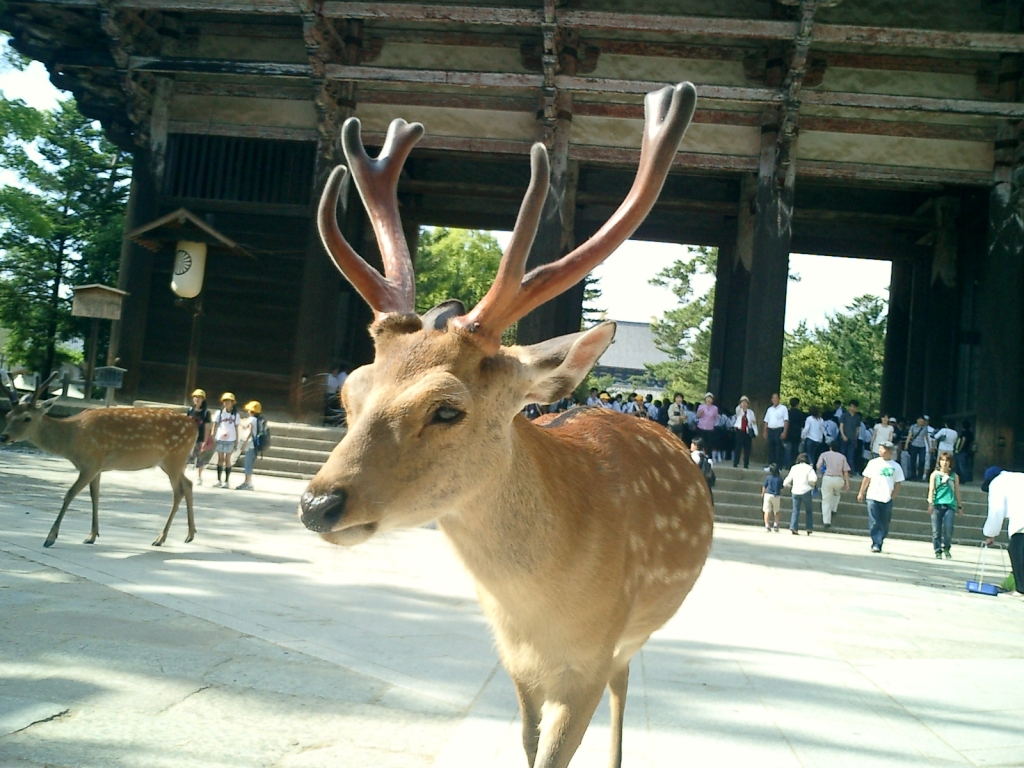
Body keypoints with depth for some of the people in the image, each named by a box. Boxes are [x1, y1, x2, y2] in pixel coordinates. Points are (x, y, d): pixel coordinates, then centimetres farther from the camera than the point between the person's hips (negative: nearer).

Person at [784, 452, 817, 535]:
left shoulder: (794, 468, 9)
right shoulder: (809, 468, -1)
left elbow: (786, 483, 10)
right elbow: (814, 479, -18)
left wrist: (791, 487, 29)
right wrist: (811, 484, 2)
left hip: (795, 492, 2)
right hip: (806, 491, -2)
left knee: (795, 510, 7)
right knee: (809, 511, 12)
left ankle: (793, 528, -5)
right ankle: (809, 529, 11)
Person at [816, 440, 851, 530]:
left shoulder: (824, 454, 9)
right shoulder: (842, 457, 13)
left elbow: (818, 466, -1)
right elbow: (845, 471, 4)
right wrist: (847, 483, 5)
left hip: (827, 478, -2)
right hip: (839, 479, 2)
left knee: (826, 500, 2)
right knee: (836, 494, 33)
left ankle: (826, 521, -4)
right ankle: (833, 510, 19)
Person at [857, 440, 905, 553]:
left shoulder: (896, 467, 5)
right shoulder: (873, 463, 5)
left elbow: (897, 484, 7)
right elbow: (866, 479, 10)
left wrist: (892, 496, -3)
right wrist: (861, 493, 8)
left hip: (887, 500, 1)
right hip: (873, 498, -1)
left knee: (884, 525, 5)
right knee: (874, 523, -7)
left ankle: (878, 544, 14)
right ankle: (876, 544, -6)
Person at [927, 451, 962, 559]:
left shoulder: (954, 476, 12)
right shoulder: (935, 474, 9)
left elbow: (957, 492, 16)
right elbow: (931, 489, 3)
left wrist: (960, 506, 16)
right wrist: (930, 503, -7)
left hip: (950, 505, 0)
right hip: (937, 505, 0)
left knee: (948, 528, -13)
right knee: (936, 530, 0)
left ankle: (946, 549, 8)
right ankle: (938, 551, 10)